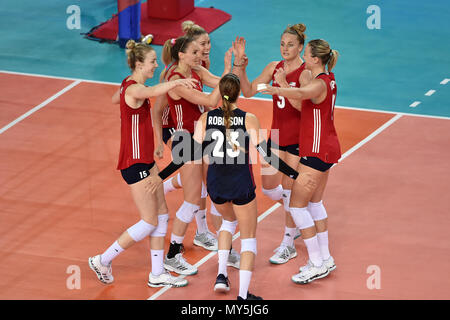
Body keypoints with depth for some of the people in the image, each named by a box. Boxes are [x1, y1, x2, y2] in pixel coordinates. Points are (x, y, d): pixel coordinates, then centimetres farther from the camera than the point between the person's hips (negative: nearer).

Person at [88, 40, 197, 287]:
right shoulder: (134, 88, -22)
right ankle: (103, 261, 9)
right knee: (150, 222, -4)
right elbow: (153, 91, -47)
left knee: (162, 214, 10)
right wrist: (176, 82, -62)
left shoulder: (130, 84, 8)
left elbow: (115, 99, 31)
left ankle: (157, 274, 14)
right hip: (134, 163, -10)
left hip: (145, 160, 10)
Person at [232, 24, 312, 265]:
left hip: (297, 137, -6)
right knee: (269, 186, 9)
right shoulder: (274, 67, 4)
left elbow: (303, 105, -26)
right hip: (277, 134, 6)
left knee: (289, 190, -1)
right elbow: (249, 91, 1)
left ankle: (288, 244, 11)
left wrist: (284, 84, -36)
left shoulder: (306, 73, -15)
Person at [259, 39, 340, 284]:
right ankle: (325, 259, 25)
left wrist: (276, 90, -61)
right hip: (326, 148, 10)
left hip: (317, 151, -10)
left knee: (297, 205, -5)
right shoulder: (328, 80, 8)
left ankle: (317, 264, -3)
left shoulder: (319, 84, -21)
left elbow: (301, 94, -46)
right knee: (314, 203, 19)